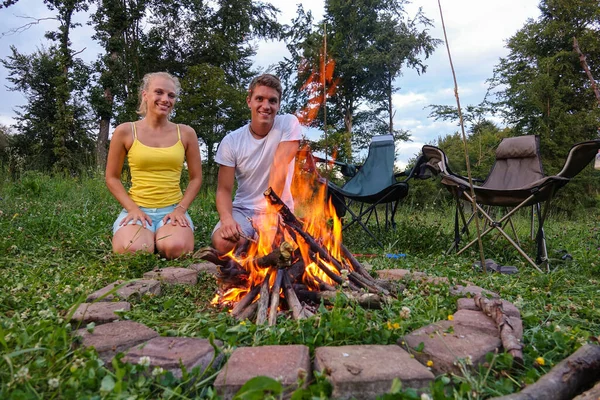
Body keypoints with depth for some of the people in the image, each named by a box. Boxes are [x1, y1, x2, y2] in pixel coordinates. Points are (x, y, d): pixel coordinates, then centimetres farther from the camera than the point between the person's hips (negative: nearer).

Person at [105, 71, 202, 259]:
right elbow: (112, 178, 8)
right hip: (138, 208, 0)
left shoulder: (185, 133, 6)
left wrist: (181, 208, -5)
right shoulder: (125, 131, 3)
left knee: (176, 248, -31)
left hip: (172, 209, 1)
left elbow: (196, 178, 9)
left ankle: (161, 236, 3)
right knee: (132, 251, -31)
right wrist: (133, 208, -6)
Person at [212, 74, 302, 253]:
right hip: (243, 210, 1)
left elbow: (279, 168, -16)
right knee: (223, 243, -28)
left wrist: (269, 212, -21)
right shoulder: (231, 141, -5)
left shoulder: (289, 124, -8)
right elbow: (224, 189, -6)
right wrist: (227, 218, -27)